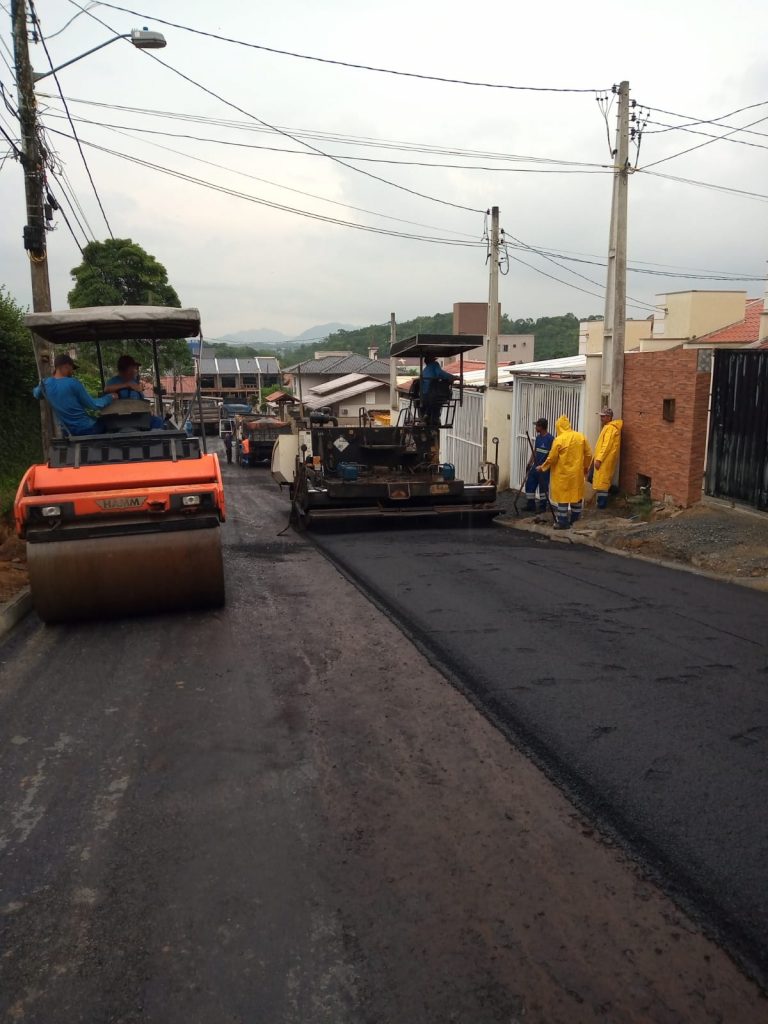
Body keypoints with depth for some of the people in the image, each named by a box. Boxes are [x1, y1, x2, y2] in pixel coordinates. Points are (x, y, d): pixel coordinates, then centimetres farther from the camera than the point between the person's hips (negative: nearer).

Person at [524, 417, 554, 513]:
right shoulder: (538, 437, 10)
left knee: (543, 487, 1)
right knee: (529, 484, 8)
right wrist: (529, 463, 12)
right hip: (535, 466, 8)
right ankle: (531, 505, 19)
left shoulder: (550, 438, -14)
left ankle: (542, 507, 13)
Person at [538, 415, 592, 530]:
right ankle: (574, 519, 28)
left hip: (563, 473, -5)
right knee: (577, 494, 16)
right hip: (577, 472, 5)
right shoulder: (581, 437, 0)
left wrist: (542, 468, 6)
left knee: (562, 496, 3)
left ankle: (563, 522, 5)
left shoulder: (559, 440, -14)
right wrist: (585, 467, 19)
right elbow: (588, 454, 4)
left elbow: (551, 458, -9)